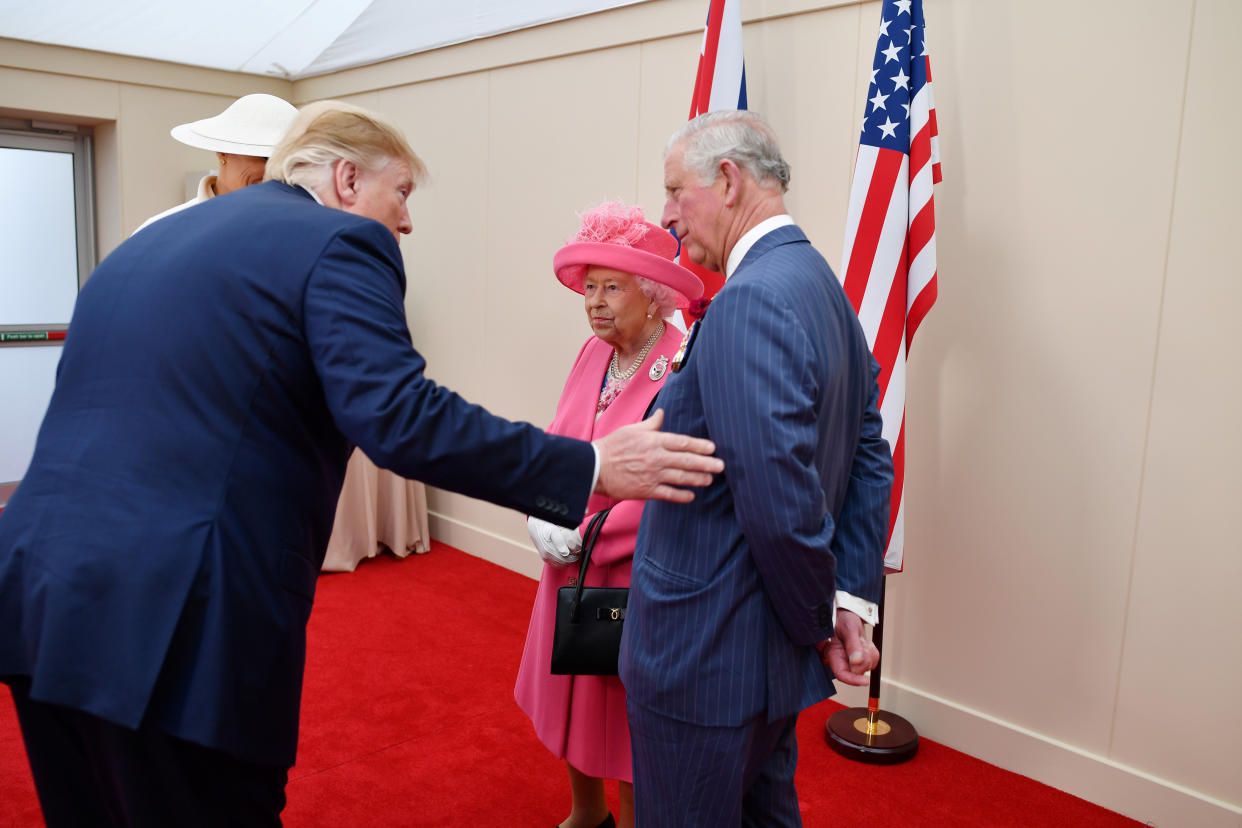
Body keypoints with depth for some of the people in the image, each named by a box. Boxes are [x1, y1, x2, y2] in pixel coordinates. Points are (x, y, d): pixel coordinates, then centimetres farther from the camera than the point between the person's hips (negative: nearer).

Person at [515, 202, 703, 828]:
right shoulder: (593, 354, 2)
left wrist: (583, 540, -16)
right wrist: (541, 517, -11)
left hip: (634, 574, -7)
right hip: (572, 566, 7)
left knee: (627, 710, 10)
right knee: (571, 691, 22)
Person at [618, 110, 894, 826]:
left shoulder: (749, 302, -24)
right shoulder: (824, 286, 7)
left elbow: (782, 504, -28)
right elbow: (871, 461, 8)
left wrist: (820, 620, -11)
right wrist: (853, 601, 3)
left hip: (706, 660, -9)